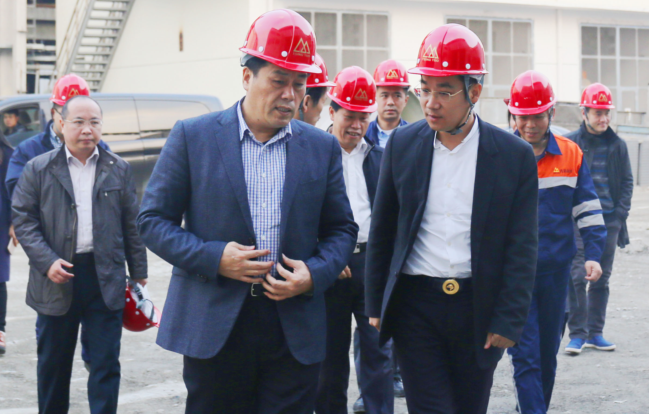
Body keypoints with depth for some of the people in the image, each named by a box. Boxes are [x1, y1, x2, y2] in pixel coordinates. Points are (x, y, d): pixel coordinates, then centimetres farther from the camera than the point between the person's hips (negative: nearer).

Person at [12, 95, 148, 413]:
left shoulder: (119, 170, 7)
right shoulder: (38, 169, 1)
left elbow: (132, 225, 9)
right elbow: (24, 220, -2)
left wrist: (139, 274, 7)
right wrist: (47, 262, -14)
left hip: (106, 280, 1)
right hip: (58, 280, 0)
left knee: (106, 365, 0)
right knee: (53, 364, 11)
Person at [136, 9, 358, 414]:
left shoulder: (323, 148, 8)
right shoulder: (192, 137, 1)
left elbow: (341, 229, 13)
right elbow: (153, 220, 1)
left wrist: (315, 273, -7)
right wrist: (213, 258, -13)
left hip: (295, 331, 2)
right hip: (214, 328, -2)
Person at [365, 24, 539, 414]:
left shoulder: (514, 155, -4)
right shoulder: (403, 144, 1)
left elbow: (522, 249, -2)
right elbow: (382, 232, 8)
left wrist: (508, 321, -7)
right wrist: (376, 304, 8)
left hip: (479, 309, 0)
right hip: (416, 305, 0)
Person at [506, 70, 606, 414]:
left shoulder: (571, 154, 3)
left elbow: (588, 208, 8)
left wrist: (593, 254, -2)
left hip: (556, 268, 3)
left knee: (547, 353, 14)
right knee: (525, 355, -9)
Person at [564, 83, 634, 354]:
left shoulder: (617, 145, 8)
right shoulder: (570, 144, -2)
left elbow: (627, 180, 13)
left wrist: (621, 212, 2)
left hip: (609, 221, 4)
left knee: (602, 278, 9)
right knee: (577, 276, -10)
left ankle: (595, 332, 17)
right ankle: (577, 334, -2)